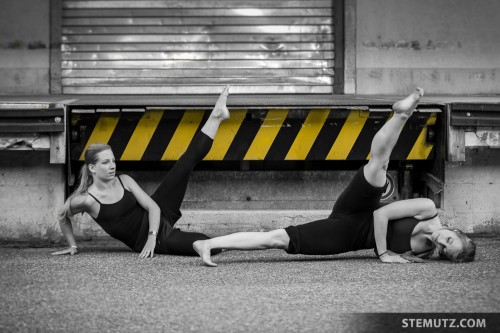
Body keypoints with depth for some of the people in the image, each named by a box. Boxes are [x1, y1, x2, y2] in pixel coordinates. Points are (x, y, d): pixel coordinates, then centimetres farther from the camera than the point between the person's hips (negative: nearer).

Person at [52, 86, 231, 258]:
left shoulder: (124, 181, 0)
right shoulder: (86, 200, -13)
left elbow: (153, 207, -4)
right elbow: (63, 217, 5)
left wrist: (152, 236, -19)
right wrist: (73, 246, 7)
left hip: (156, 218, 5)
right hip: (144, 240, -5)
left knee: (187, 162, -5)